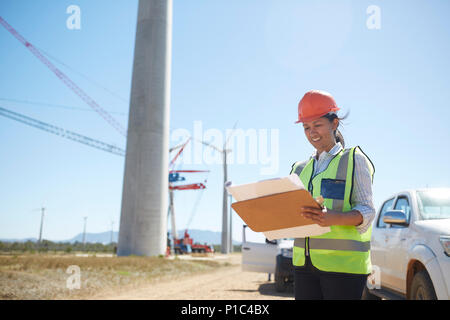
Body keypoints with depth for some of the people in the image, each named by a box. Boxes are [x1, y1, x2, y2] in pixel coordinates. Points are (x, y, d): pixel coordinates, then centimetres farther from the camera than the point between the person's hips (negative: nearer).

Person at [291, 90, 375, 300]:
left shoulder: (354, 159, 2)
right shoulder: (300, 168, 17)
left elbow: (366, 211, -6)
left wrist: (333, 218, -26)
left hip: (343, 264, -4)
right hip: (304, 262, 5)